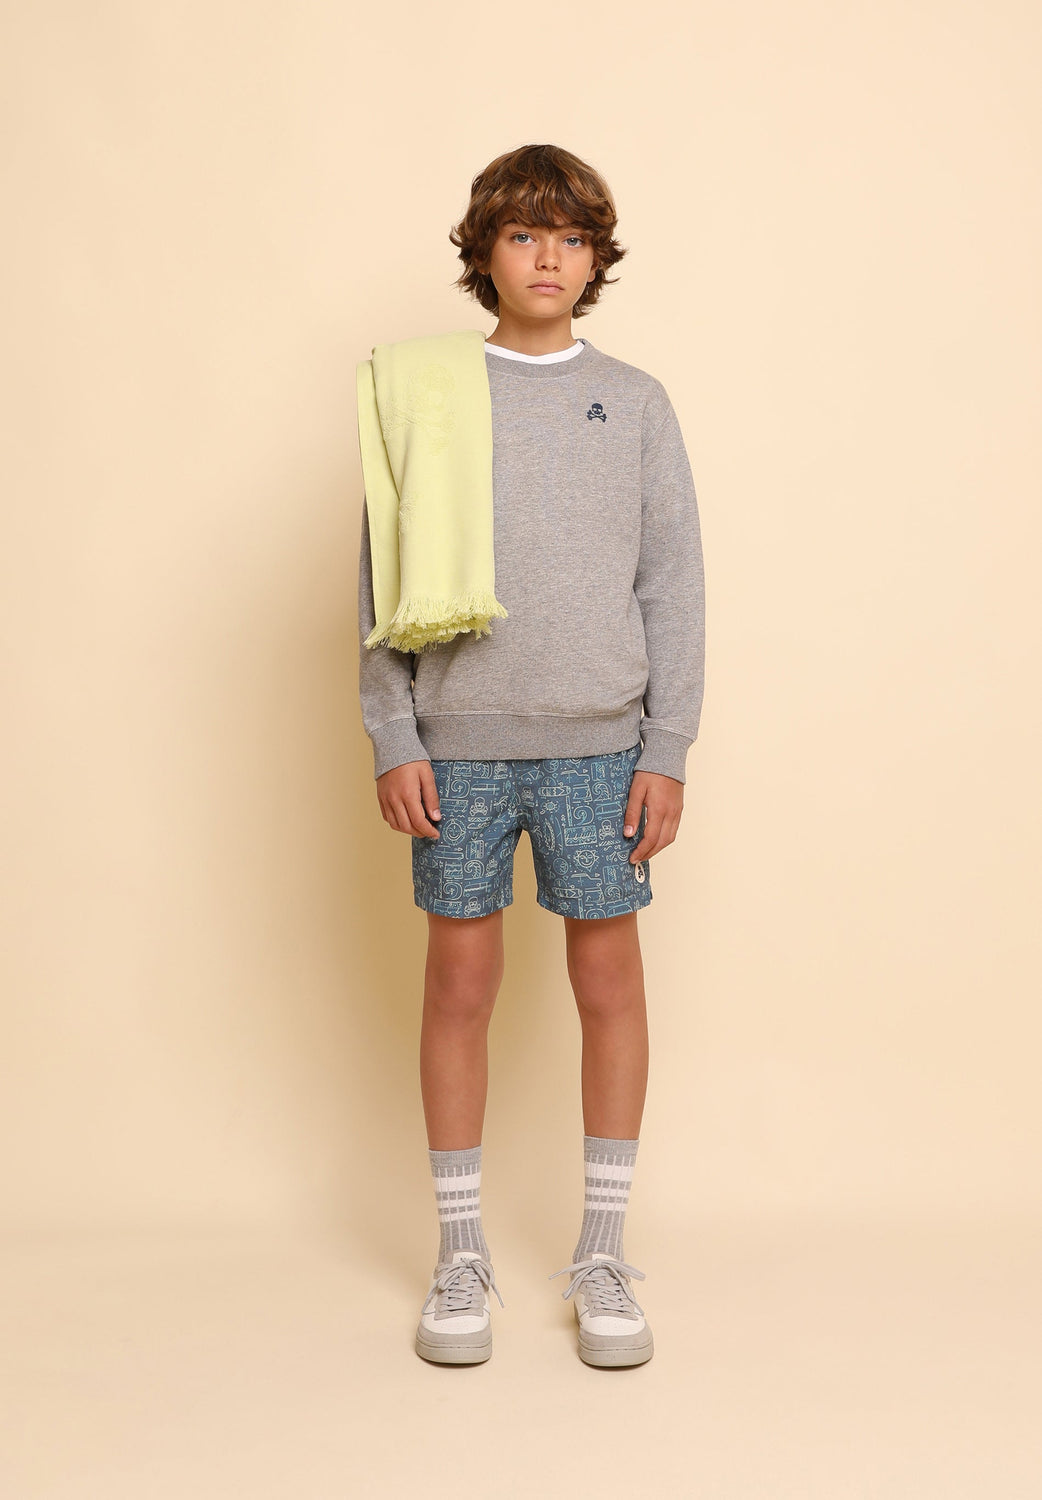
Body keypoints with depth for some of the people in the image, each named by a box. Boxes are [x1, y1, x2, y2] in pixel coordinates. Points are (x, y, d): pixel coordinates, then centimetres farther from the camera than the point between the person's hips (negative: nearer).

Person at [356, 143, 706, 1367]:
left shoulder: (636, 403, 7)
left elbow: (673, 585, 4)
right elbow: (382, 579, 3)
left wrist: (668, 749, -2)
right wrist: (393, 739, -5)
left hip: (599, 739, 1)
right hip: (458, 739, 0)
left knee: (608, 979, 4)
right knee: (460, 981, 5)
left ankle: (602, 1252, 18)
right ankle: (460, 1255, 19)